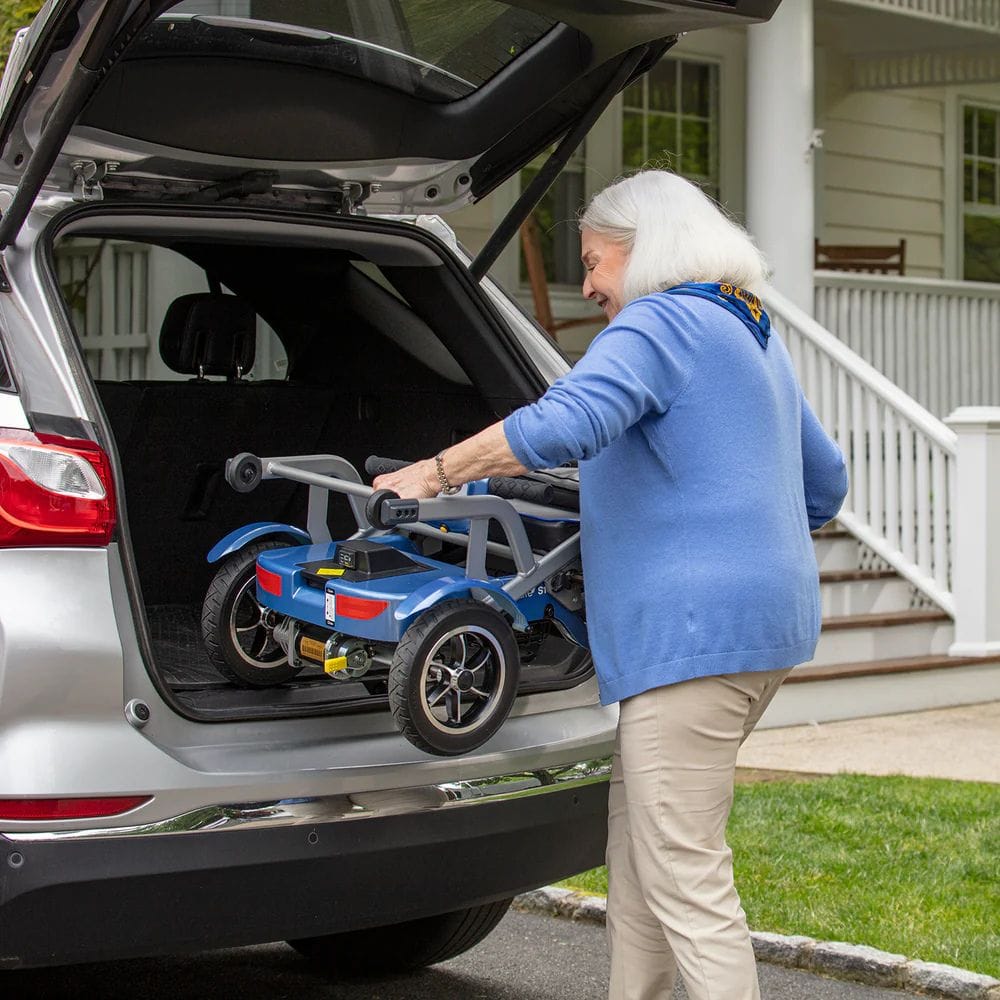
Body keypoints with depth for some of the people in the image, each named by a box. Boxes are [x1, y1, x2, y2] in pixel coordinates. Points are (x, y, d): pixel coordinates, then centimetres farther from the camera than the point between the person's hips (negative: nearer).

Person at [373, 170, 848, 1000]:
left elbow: (563, 423, -26)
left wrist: (434, 473, -18)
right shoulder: (754, 335, 22)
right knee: (636, 846, 17)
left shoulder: (658, 324, -8)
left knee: (684, 877, -8)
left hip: (694, 629, -10)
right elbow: (825, 480, 30)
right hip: (769, 620, 10)